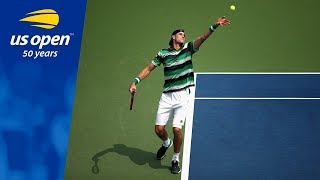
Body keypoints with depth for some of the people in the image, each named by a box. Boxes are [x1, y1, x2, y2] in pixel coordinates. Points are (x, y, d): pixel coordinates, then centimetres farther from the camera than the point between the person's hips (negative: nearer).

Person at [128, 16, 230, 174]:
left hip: (184, 94, -2)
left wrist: (214, 26, -26)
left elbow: (202, 38, -11)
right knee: (159, 129, 2)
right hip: (167, 95, 2)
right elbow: (148, 69, 10)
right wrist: (135, 81, -2)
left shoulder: (188, 48, 4)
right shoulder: (163, 53, 6)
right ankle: (166, 143, 39)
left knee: (177, 129, -11)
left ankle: (176, 159, 12)